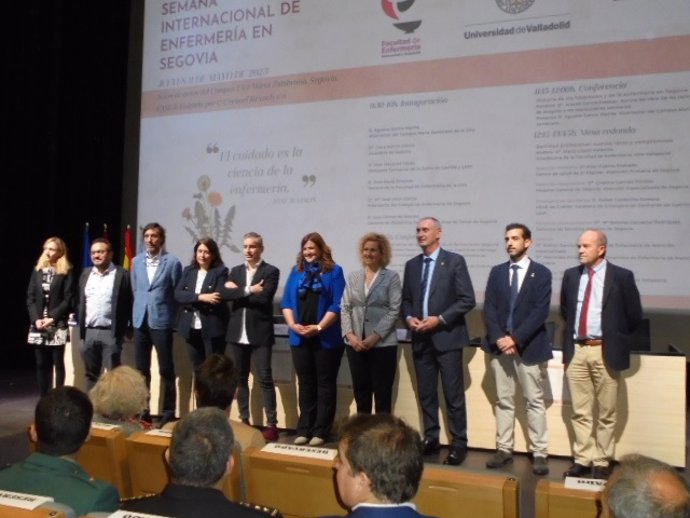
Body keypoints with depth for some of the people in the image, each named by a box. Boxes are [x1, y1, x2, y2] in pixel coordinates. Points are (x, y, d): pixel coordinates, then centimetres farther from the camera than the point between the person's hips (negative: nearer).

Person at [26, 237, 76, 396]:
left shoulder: (67, 272, -2)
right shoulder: (37, 270, 10)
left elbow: (68, 299, -7)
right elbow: (30, 297, 6)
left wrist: (52, 318, -14)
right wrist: (36, 319, -7)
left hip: (58, 326, -4)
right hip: (38, 325, 4)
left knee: (58, 363, 1)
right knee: (41, 364, 7)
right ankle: (44, 398, 14)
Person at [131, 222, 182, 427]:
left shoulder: (172, 262, -6)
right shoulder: (137, 261, 8)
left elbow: (177, 293, -1)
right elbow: (135, 289, 16)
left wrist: (168, 315, 2)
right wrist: (142, 307, 13)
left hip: (161, 321, -4)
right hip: (140, 320, 4)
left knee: (166, 369, 2)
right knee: (141, 369, 11)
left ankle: (169, 411, 11)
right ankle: (142, 409, 21)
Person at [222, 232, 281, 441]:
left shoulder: (271, 271, -2)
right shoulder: (235, 271, 12)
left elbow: (264, 298, -16)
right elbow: (225, 294, -4)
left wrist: (238, 291, -9)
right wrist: (248, 291, -14)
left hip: (260, 334, -5)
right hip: (238, 333, 5)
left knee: (265, 379, -4)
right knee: (240, 378, 11)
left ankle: (271, 424, 2)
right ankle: (244, 420, 21)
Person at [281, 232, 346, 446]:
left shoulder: (334, 271, 0)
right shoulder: (296, 271, 12)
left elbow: (337, 305, -8)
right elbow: (286, 302, 8)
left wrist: (318, 327, -16)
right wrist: (292, 325, -8)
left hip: (326, 338, -4)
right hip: (300, 338, 4)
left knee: (325, 384, 3)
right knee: (305, 384, 10)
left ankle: (320, 431, 10)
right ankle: (304, 429, 18)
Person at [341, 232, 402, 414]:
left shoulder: (392, 277, 0)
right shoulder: (353, 277, 11)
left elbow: (394, 310, -7)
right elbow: (344, 307, 7)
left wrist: (376, 336, -15)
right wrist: (349, 334, -7)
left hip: (383, 344, -3)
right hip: (355, 343, 3)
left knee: (382, 393, 2)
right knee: (360, 391, 10)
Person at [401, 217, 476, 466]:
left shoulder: (455, 261, -4)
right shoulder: (411, 265, 12)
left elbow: (467, 300, -8)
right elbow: (406, 300, 16)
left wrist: (440, 319, -15)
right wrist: (409, 318, -4)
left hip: (447, 337, -5)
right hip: (421, 338, 5)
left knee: (453, 395, -1)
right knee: (426, 394, 10)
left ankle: (459, 444, 10)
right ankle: (431, 440, 21)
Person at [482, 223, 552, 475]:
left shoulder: (541, 273, -1)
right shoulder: (497, 272, 9)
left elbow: (540, 312, -9)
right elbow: (489, 308, 3)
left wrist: (516, 339, -16)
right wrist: (498, 338, -11)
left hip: (529, 346, -3)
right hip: (500, 345, 3)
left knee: (535, 402, 3)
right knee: (503, 401, 9)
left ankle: (539, 453, 10)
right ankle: (504, 449, 17)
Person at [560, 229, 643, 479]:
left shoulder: (622, 276, -5)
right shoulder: (571, 275, 6)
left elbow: (634, 315, 0)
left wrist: (615, 337, 4)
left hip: (605, 352, -3)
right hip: (576, 350, 3)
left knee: (606, 412, 7)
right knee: (580, 411, 9)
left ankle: (602, 462, 19)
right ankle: (583, 459, 19)